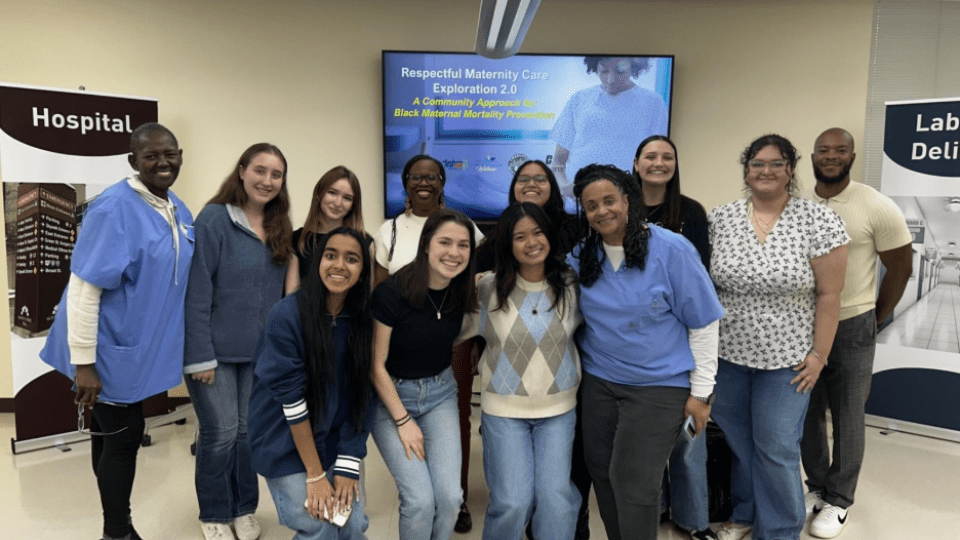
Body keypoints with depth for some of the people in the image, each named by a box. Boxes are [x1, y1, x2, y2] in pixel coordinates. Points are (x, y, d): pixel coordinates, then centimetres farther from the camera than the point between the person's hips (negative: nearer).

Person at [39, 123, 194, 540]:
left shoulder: (179, 211, 4)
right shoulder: (114, 209, -22)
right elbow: (83, 288, -23)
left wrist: (188, 346, 15)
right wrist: (84, 362, -22)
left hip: (141, 349, 8)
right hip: (112, 350, -8)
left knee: (114, 435, 21)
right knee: (123, 438, 5)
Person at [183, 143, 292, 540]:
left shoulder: (280, 228, 6)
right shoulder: (214, 219, -13)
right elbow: (196, 294, -15)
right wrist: (200, 355, -16)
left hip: (261, 351, 5)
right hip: (217, 350, -5)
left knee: (250, 431, 14)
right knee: (221, 432, 2)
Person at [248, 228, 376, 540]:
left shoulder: (362, 320, -6)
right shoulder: (288, 315, -20)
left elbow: (360, 397, -4)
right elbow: (291, 398, -19)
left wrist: (346, 467, -9)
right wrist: (315, 475, -15)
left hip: (334, 442, 4)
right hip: (286, 444, -4)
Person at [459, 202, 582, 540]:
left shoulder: (570, 284, -4)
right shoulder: (488, 288, -9)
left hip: (559, 409, 2)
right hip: (504, 410, -1)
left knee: (556, 499, -3)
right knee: (512, 502, -3)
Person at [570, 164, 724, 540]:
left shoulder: (671, 249, -13)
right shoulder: (580, 256, 0)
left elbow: (703, 323, -9)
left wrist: (701, 392, -8)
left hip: (660, 385, -5)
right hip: (598, 381, 5)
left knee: (633, 485, -3)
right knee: (602, 475, 14)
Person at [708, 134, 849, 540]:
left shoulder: (818, 221, -9)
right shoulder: (719, 219, -1)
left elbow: (829, 294, -7)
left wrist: (818, 355, -7)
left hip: (786, 359, -3)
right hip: (726, 354, 3)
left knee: (777, 450, 5)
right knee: (736, 441, 16)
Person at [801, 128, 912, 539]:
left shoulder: (877, 207, -9)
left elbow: (900, 269, -2)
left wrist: (873, 320, 3)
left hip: (851, 329, -3)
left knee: (847, 419, 9)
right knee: (807, 414, 13)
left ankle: (838, 499, 24)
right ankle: (817, 487, 31)